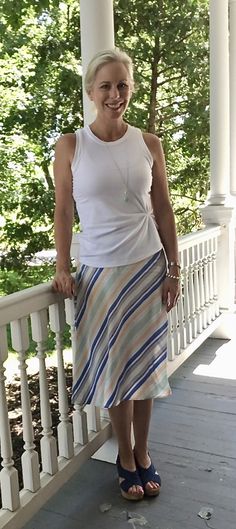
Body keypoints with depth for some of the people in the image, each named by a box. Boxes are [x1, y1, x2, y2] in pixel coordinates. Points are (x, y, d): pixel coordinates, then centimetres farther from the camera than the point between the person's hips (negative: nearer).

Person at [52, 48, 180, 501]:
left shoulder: (149, 144, 3)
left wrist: (173, 270, 2)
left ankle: (143, 452, 31)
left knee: (144, 363, 11)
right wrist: (62, 269, -5)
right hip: (99, 271, -1)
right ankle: (125, 455, 30)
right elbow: (63, 212, 1)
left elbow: (163, 211, 5)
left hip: (147, 268, 2)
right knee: (113, 367, 9)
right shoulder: (70, 145, -2)